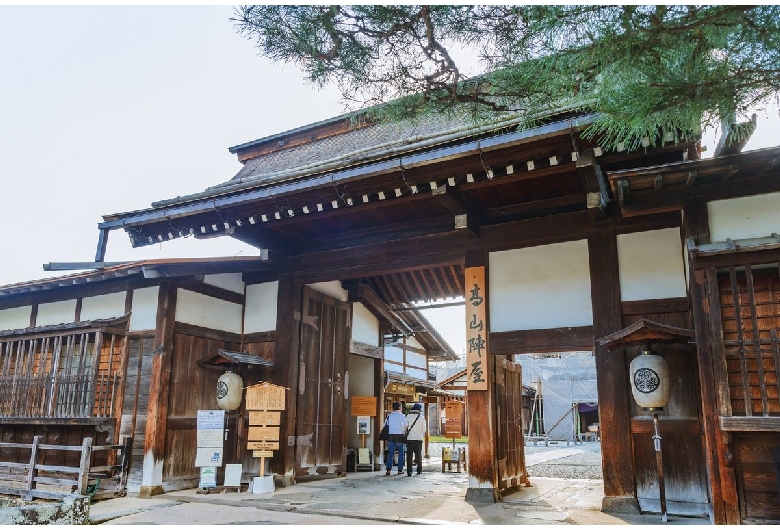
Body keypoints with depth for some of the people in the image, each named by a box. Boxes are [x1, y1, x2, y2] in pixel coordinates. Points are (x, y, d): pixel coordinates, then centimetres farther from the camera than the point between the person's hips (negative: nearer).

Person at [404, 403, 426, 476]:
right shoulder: (422, 417, 0)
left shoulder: (408, 416, -2)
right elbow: (424, 429, 6)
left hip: (409, 438, -1)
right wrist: (423, 435, 24)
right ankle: (419, 470, 21)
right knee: (418, 454, 14)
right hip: (418, 438, 1)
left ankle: (409, 471, -4)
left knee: (409, 455, 1)